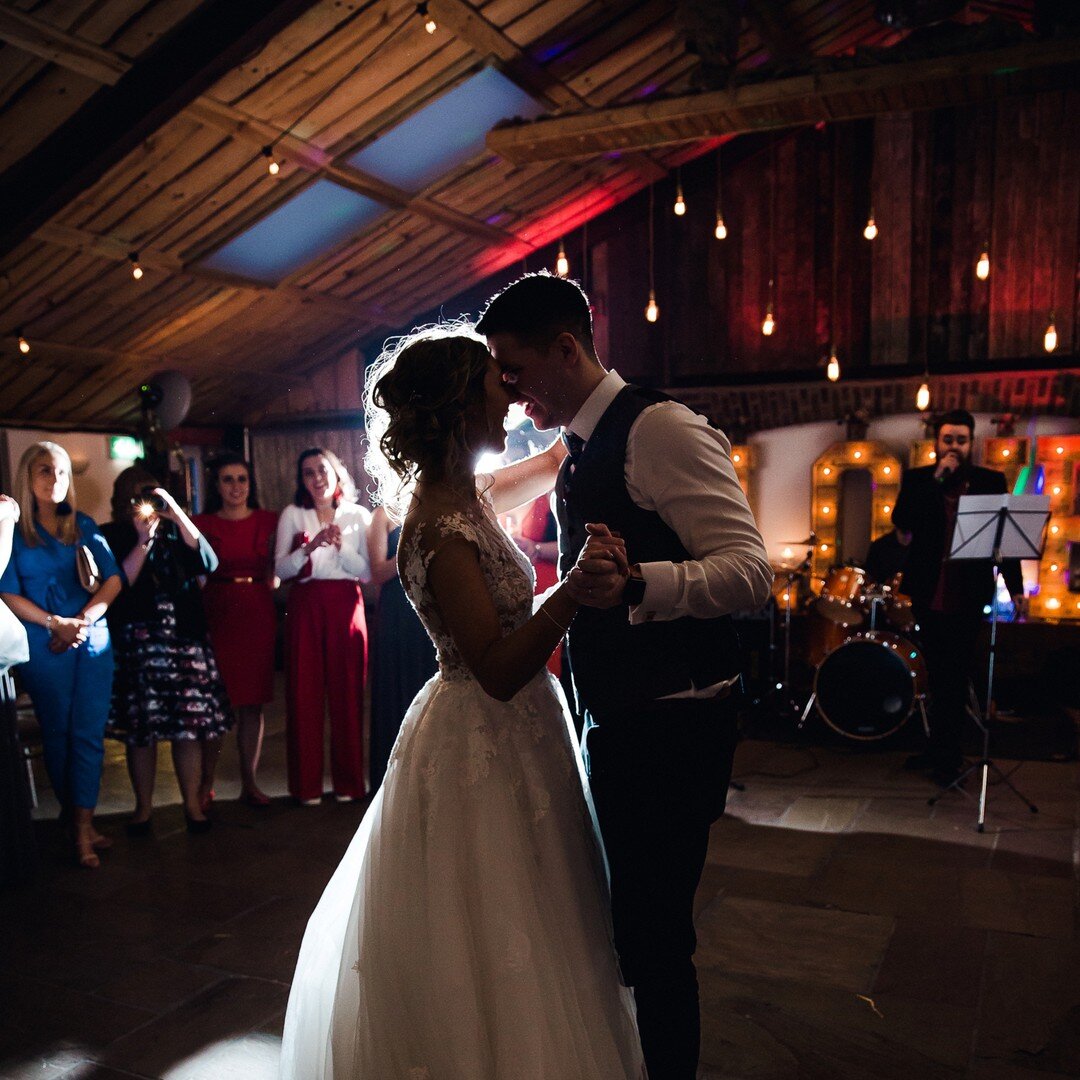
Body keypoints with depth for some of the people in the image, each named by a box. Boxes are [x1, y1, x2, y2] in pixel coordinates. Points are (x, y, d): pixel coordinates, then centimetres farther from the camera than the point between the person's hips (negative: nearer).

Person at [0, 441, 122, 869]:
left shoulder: (84, 525, 9)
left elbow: (113, 579, 4)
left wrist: (84, 619, -10)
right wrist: (56, 624, -15)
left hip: (93, 641, 2)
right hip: (44, 646, -2)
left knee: (89, 734, 0)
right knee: (58, 734, 8)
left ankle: (82, 823, 4)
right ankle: (73, 815, 21)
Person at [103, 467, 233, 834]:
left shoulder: (174, 531, 7)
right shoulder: (111, 537, 4)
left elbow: (208, 562, -8)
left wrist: (177, 513, -12)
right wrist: (143, 542, -11)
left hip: (185, 638, 1)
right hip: (135, 643, -1)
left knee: (190, 724, 0)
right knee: (140, 728, 5)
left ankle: (193, 803, 12)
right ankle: (143, 806, 19)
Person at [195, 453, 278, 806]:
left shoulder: (267, 521, 10)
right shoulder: (202, 524, 5)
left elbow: (273, 574, 12)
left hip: (258, 614, 2)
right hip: (216, 613, -2)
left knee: (253, 700, 3)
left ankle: (249, 782, 11)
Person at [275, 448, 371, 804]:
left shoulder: (357, 515, 8)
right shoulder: (292, 515, 8)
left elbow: (366, 571, 4)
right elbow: (281, 569, 0)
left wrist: (342, 547, -12)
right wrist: (310, 547, -16)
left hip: (345, 606, 0)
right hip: (305, 607, 0)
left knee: (347, 692, 1)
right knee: (304, 692, 0)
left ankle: (348, 781, 13)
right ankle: (307, 784, 10)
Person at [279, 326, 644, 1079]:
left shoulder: (468, 496, 3)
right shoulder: (442, 530, -23)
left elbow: (550, 464, 23)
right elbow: (498, 670, -27)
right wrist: (574, 590, -38)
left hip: (513, 737, 10)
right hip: (485, 748, -9)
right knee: (490, 956, 7)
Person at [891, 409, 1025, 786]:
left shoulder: (991, 481, 3)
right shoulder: (917, 479, 4)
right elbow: (901, 520, -13)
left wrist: (1015, 587, -2)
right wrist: (938, 478, -15)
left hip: (968, 598, -2)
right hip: (928, 594, 2)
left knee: (953, 678, 1)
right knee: (939, 676, 14)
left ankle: (948, 757, 12)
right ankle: (941, 749, 27)